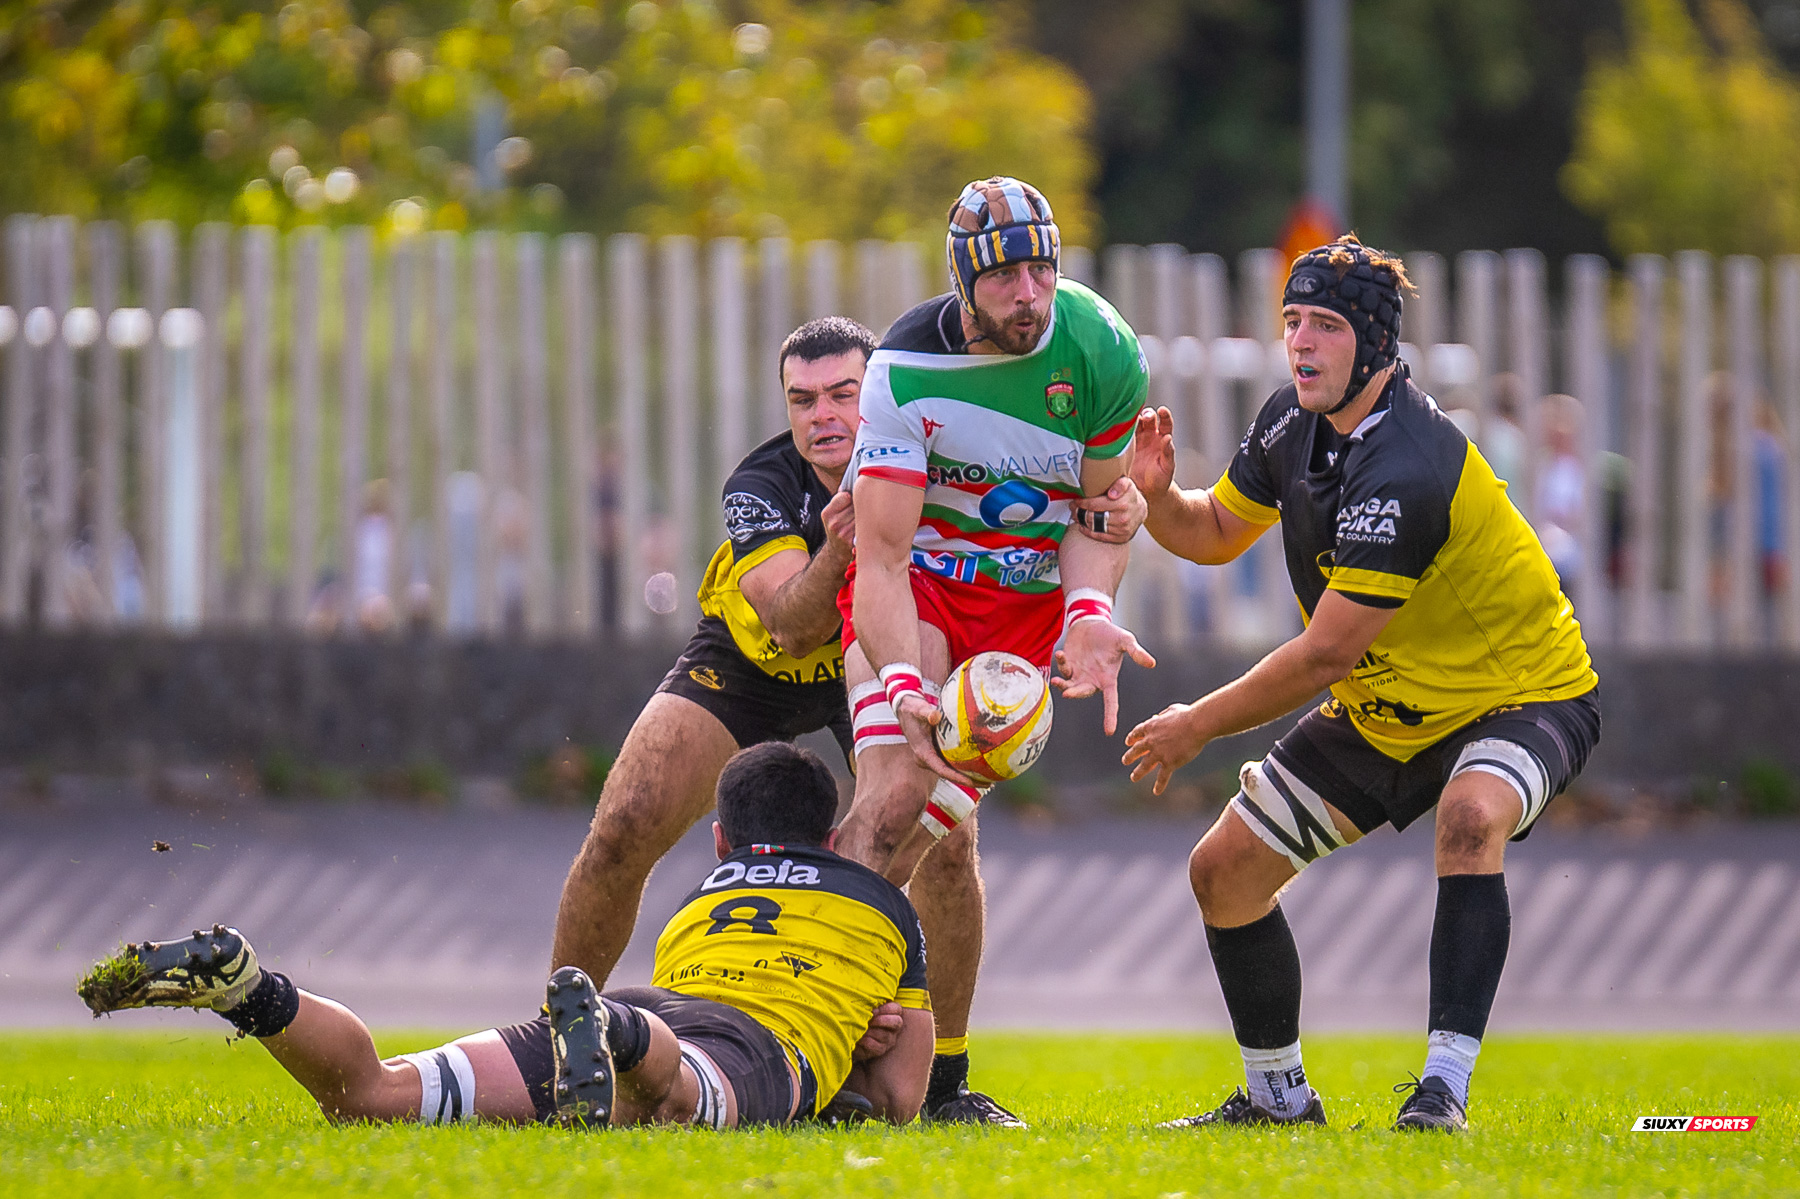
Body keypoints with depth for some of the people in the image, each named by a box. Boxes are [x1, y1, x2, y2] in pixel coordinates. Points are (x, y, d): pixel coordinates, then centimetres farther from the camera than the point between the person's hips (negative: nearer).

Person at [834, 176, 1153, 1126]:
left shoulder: (1102, 352, -14)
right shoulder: (907, 366, -21)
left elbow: (1100, 509, -1)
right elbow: (881, 555, -23)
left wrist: (1088, 612, -21)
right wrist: (902, 682, -38)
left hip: (1025, 601, 2)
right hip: (915, 583, -2)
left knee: (944, 836, -6)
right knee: (897, 797, -24)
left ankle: (940, 1081, 8)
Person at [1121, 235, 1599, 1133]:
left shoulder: (1403, 473, -33)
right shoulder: (1292, 422, -5)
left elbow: (1324, 656, -28)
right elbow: (1217, 531, 12)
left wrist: (1198, 726, -15)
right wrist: (1157, 496, -12)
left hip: (1522, 695, -9)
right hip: (1382, 713, 9)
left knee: (1471, 816, -40)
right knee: (1223, 871, 6)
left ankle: (1444, 1090, -40)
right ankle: (1279, 1097, 24)